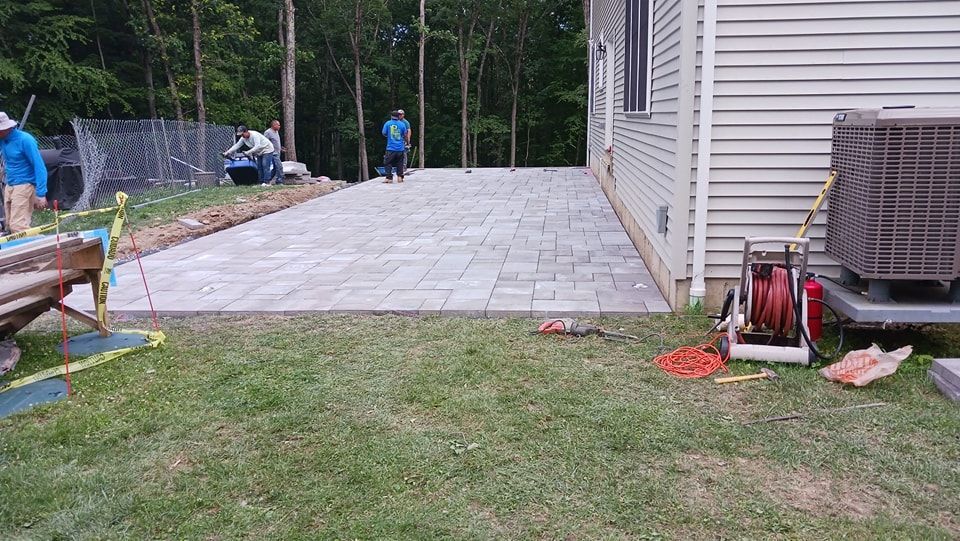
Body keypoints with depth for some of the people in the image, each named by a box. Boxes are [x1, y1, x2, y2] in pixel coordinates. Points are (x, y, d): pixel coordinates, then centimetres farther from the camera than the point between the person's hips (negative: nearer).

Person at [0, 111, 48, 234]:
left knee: (18, 226, -15)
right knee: (10, 225, 8)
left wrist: (41, 194, -22)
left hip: (24, 186, -8)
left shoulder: (25, 140, -14)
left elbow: (40, 167, -17)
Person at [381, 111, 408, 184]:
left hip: (391, 148, -2)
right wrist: (406, 142, 23)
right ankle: (400, 177, 11)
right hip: (400, 148, 2)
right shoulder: (402, 124, 1)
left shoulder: (387, 123, -2)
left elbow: (384, 133, 2)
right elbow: (405, 135, 6)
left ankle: (389, 178, -5)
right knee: (399, 163, 13)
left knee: (388, 163, 3)